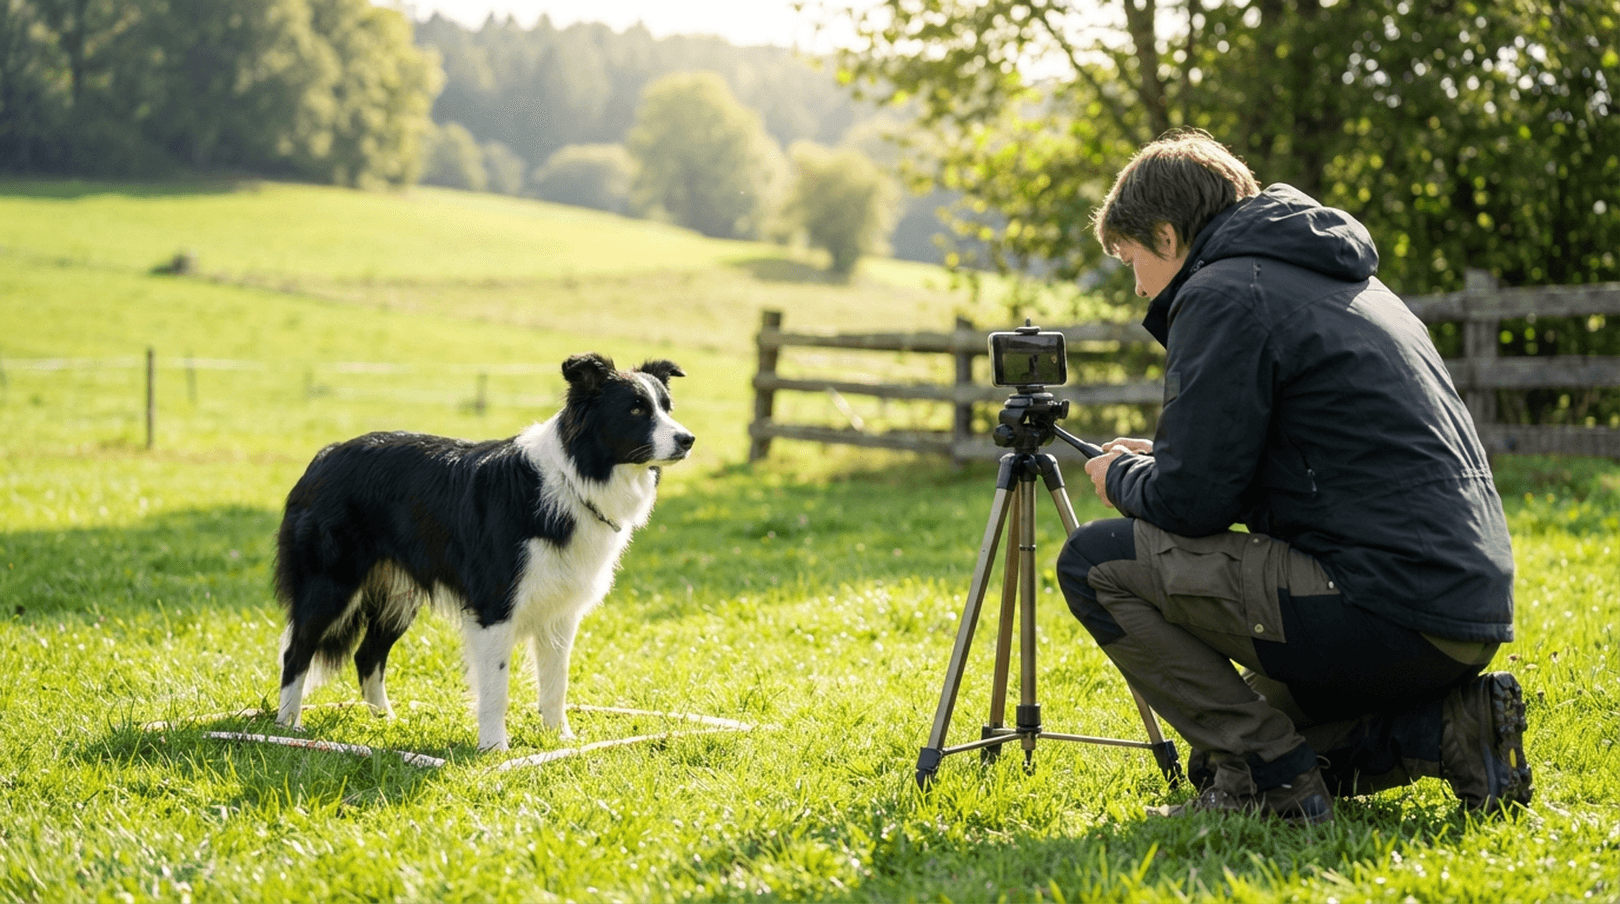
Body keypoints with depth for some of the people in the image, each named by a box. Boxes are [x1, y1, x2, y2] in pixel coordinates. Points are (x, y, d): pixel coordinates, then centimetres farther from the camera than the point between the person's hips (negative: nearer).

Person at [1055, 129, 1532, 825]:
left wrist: (1124, 476, 10)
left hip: (1384, 606, -10)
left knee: (1096, 563, -5)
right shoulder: (1339, 279, 22)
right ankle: (1449, 727, 10)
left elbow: (1191, 500, -12)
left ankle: (1270, 776, -5)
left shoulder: (1224, 292, -7)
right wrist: (1156, 462, 24)